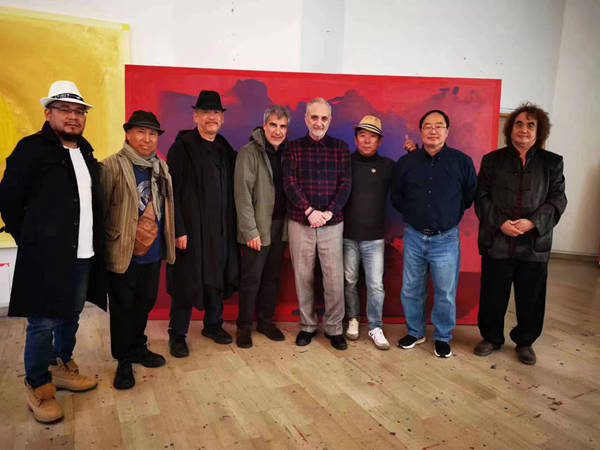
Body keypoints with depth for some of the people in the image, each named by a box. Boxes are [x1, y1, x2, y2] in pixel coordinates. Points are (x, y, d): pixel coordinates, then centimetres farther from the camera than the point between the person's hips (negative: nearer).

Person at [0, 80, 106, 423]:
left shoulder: (86, 153, 12)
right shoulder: (32, 150, -6)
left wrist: (94, 241, 9)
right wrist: (31, 239, -3)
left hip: (84, 255, 6)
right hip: (46, 257, -6)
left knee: (71, 316, 18)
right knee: (42, 324, 4)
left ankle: (63, 367, 37)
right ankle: (38, 386, 23)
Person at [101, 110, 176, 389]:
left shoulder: (161, 168, 10)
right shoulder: (111, 167, -11)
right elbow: (100, 211, -13)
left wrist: (167, 243, 13)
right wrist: (114, 240, -10)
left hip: (152, 251, 6)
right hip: (123, 254, -6)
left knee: (145, 303, 18)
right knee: (123, 307, 8)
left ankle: (137, 348, 39)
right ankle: (123, 361, 25)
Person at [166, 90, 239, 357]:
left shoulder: (225, 150, 11)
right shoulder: (182, 147, -7)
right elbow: (172, 192, -12)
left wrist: (232, 225, 8)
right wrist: (179, 230, -16)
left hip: (221, 229, 5)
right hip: (191, 229, -5)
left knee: (217, 278, 14)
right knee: (186, 282, 4)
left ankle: (213, 325, 33)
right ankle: (177, 335, 21)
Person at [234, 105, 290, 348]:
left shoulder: (286, 153, 9)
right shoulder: (249, 152, -9)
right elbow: (242, 193, -14)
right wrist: (250, 230, -17)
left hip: (280, 225, 6)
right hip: (258, 227, -5)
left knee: (272, 276, 13)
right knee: (252, 278, 2)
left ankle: (265, 321, 28)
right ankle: (244, 326, 18)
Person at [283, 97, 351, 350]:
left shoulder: (340, 148, 7)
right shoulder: (293, 147, 5)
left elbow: (346, 184, 1)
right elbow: (289, 183, -5)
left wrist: (329, 213, -12)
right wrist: (310, 211, -15)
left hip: (332, 224, 0)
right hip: (300, 223, 0)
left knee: (335, 279, 1)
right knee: (303, 277, 7)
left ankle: (334, 328, 18)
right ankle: (307, 325, 24)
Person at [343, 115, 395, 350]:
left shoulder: (387, 166, 4)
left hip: (374, 237, 0)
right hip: (347, 235, 0)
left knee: (376, 285, 1)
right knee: (349, 281, 12)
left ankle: (376, 328, 17)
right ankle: (353, 319, 31)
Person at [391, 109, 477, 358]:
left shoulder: (462, 161, -3)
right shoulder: (405, 162, 3)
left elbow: (471, 195, 9)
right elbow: (396, 197, 13)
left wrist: (450, 214, 8)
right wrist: (414, 214, 9)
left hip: (445, 239, -2)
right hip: (414, 236, 2)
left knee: (446, 293, 7)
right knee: (411, 290, 12)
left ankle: (443, 337, 28)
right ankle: (415, 332, 32)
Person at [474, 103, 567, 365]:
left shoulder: (552, 163, 8)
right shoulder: (492, 160, 6)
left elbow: (557, 200, 2)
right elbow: (482, 197, 1)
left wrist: (533, 222, -14)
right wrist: (500, 223, -14)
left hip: (535, 244, 1)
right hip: (496, 242, -1)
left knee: (531, 298, 11)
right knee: (492, 296, 8)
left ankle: (525, 342, 32)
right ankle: (491, 338, 29)